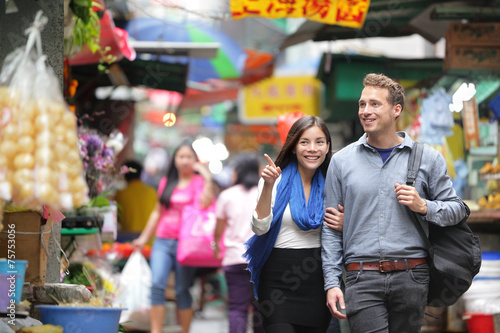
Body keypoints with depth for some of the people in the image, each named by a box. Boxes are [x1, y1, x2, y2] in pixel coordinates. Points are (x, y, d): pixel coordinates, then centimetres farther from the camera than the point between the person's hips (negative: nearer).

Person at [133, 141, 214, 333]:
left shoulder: (199, 182, 3)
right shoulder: (166, 183, 16)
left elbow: (205, 203, -18)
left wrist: (207, 178, -18)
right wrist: (144, 238, 23)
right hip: (162, 241, 3)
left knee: (182, 290, -1)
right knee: (157, 284, -12)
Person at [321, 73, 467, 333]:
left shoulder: (427, 158, 8)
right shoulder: (342, 161, 8)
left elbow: (456, 209, 12)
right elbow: (331, 228, 8)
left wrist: (424, 207, -9)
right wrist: (331, 283, 0)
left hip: (411, 278, 1)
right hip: (362, 279, -1)